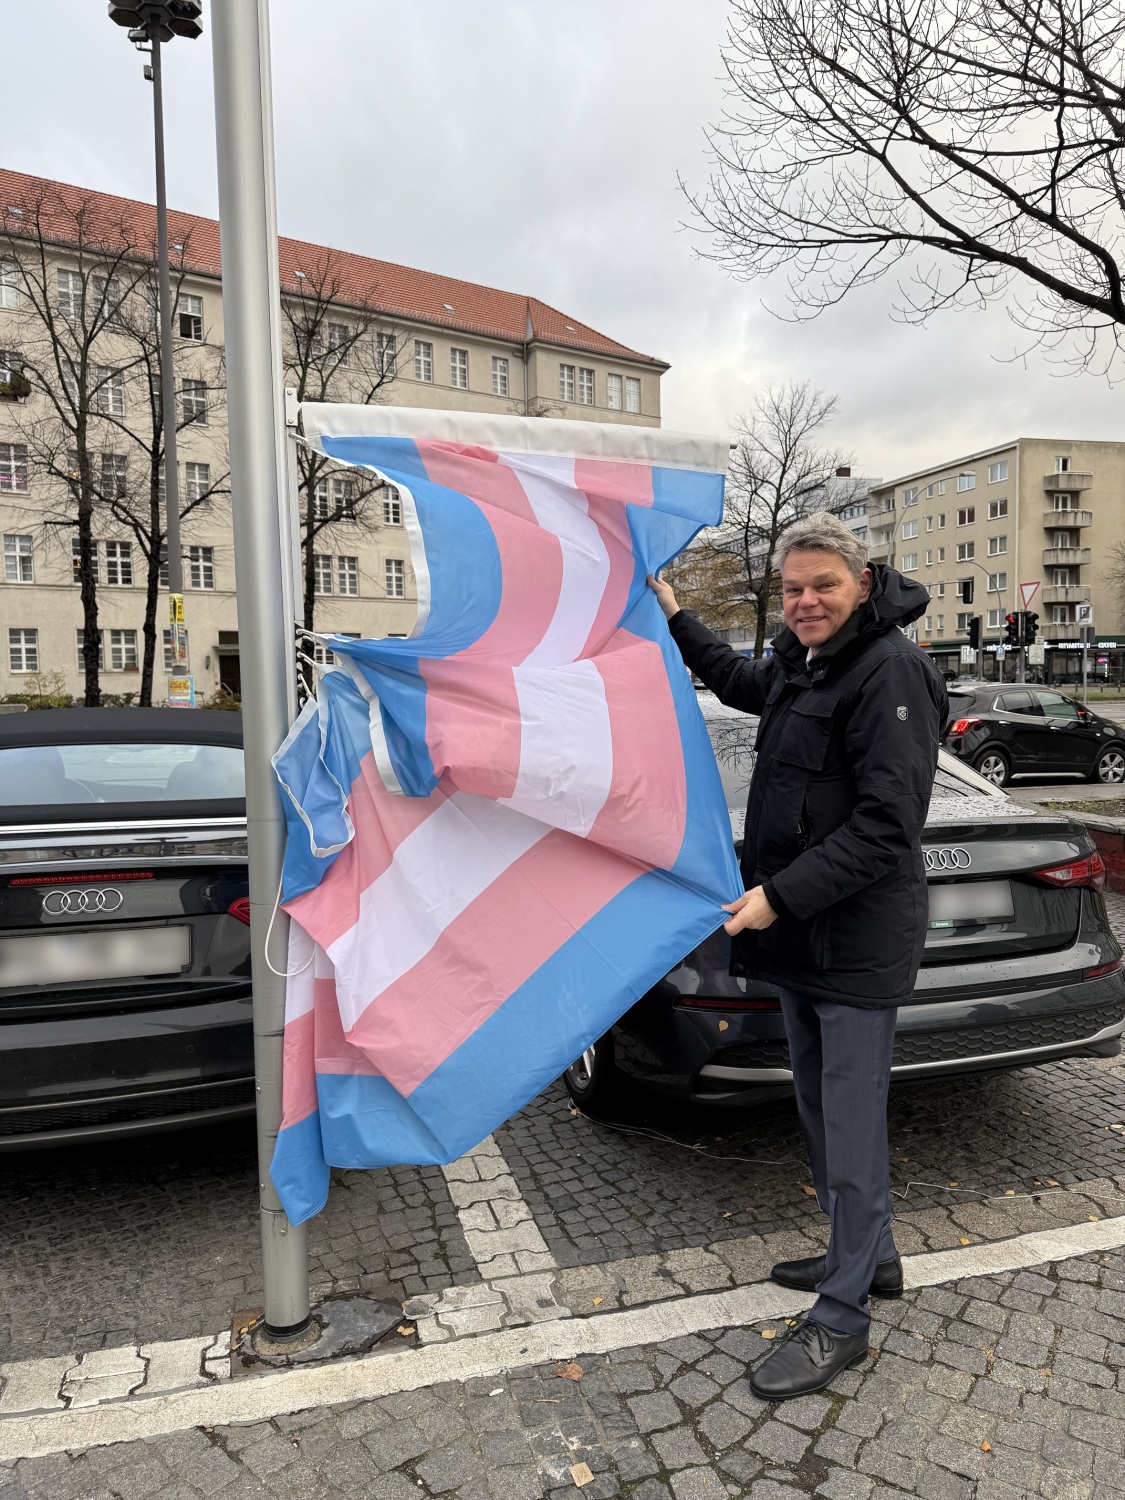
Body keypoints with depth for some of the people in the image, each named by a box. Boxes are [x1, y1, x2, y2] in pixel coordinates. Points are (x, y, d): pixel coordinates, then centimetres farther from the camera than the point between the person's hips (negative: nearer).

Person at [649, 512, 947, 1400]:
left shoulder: (891, 670, -17)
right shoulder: (803, 662, 10)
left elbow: (885, 823, -24)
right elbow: (743, 683, 34)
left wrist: (780, 894, -25)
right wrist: (675, 619, 32)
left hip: (858, 940, -9)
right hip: (801, 931, 9)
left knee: (851, 1123, 3)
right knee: (822, 1110, 20)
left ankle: (842, 1319, 19)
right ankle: (872, 1257, 39)